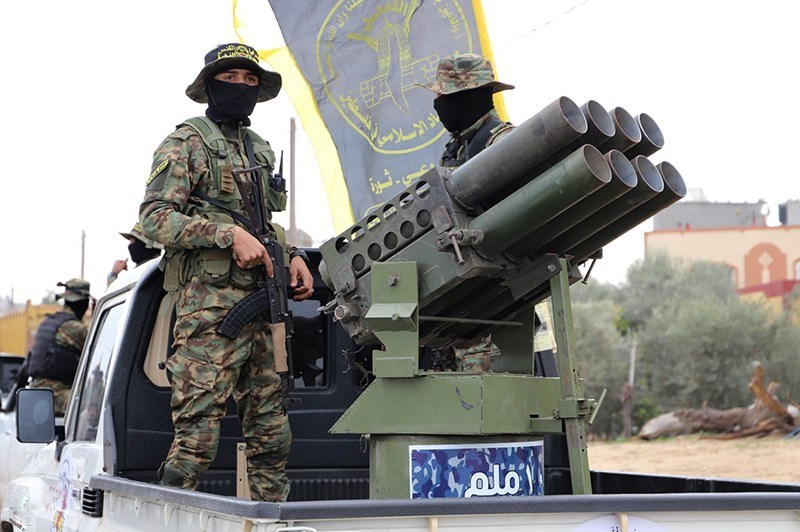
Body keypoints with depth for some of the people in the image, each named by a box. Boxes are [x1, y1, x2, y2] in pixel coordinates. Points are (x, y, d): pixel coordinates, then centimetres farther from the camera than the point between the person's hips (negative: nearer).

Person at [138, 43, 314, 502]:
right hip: (211, 305, -7)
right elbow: (155, 218, -10)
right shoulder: (185, 144, 0)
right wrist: (230, 234, -18)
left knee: (272, 431, 8)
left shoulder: (261, 149, 23)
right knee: (197, 433, -10)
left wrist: (293, 255, 10)